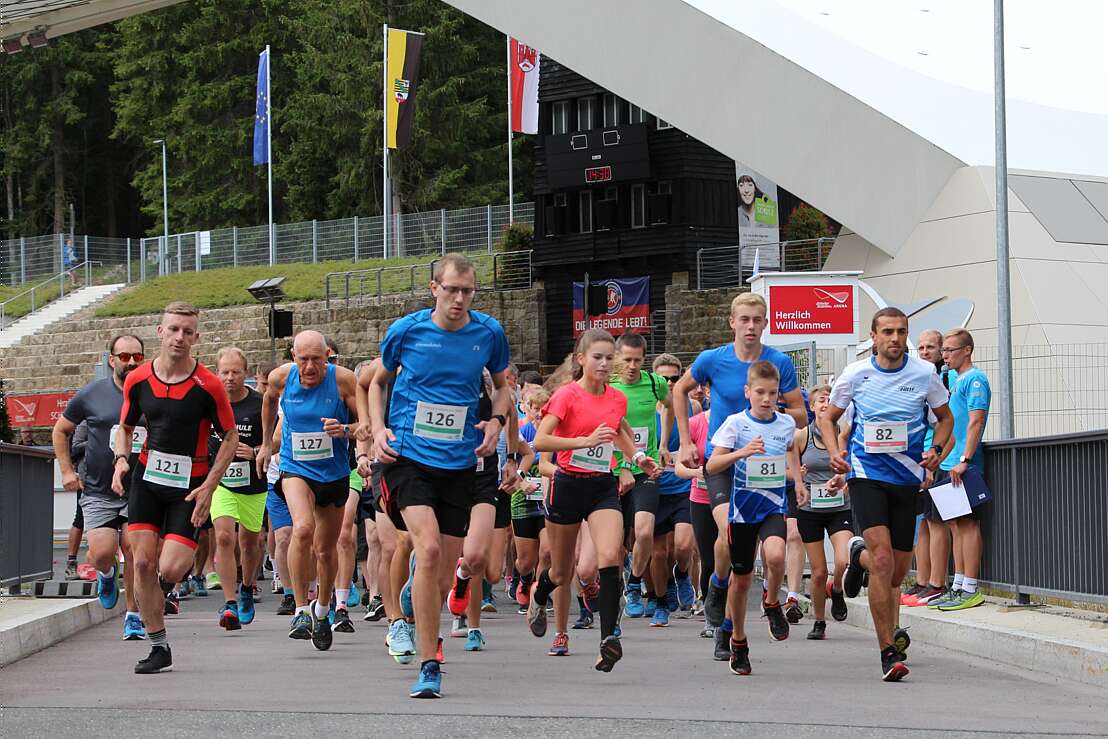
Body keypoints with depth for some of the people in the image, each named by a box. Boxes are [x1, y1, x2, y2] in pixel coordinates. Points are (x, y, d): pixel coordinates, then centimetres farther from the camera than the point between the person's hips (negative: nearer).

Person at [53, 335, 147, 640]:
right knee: (102, 552, -12)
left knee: (135, 549, -12)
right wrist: (67, 471, 7)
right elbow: (61, 431, 15)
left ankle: (133, 616, 3)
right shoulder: (91, 395, 0)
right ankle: (107, 574, 27)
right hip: (98, 492, 0)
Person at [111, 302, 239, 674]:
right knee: (143, 562, -6)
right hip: (147, 479, 3)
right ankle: (159, 647, 7)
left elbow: (230, 438, -3)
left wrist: (208, 487, -11)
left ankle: (165, 588, 27)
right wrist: (121, 459, -6)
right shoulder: (138, 380, -2)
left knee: (169, 570, -12)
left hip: (190, 485, -3)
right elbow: (125, 426, 15)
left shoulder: (208, 386, -12)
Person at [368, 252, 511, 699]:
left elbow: (502, 386, 19)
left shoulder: (489, 333, 1)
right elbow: (378, 381, 14)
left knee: (446, 571, 6)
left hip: (459, 462, 3)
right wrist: (378, 429, 0)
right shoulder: (406, 331, -3)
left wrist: (497, 420, -1)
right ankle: (429, 665, -17)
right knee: (429, 550, -22)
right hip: (409, 457, -3)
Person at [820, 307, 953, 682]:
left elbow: (945, 417, 13)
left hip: (907, 478, 3)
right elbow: (828, 417, 12)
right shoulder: (856, 374, -3)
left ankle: (859, 557, 45)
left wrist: (935, 450, -5)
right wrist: (835, 452, -6)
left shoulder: (924, 374, -1)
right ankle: (888, 653, -14)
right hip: (866, 474, -2)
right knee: (883, 558, -19)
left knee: (897, 572, 8)